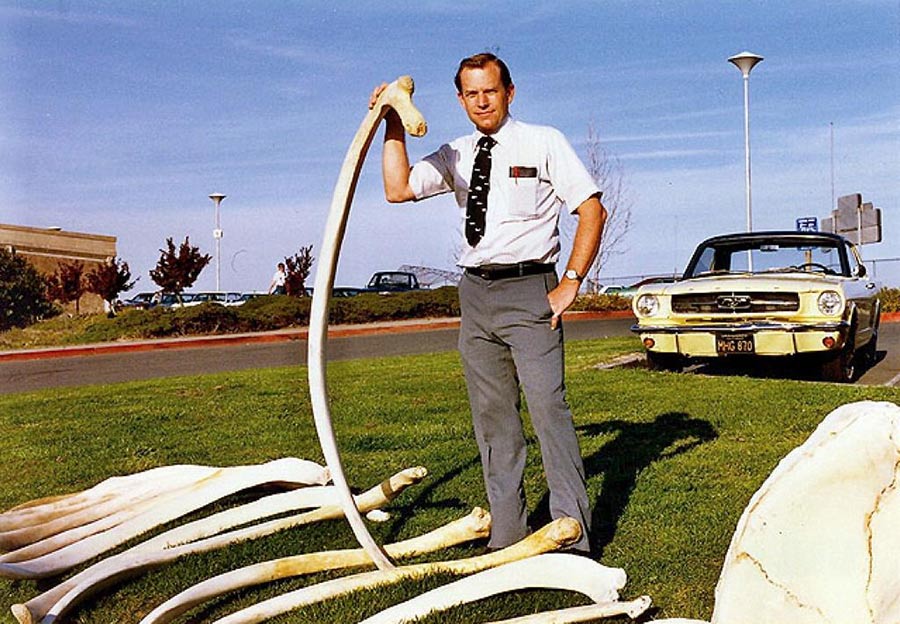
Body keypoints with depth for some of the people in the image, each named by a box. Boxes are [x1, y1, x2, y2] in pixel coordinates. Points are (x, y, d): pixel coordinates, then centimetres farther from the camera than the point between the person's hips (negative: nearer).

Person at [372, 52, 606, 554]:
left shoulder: (543, 142, 0)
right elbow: (398, 189, 2)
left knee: (548, 407, -13)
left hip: (528, 290, -5)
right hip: (476, 292, 5)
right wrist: (394, 124, -1)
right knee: (492, 417, 9)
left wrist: (570, 283, -11)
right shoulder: (455, 155, 13)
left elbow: (593, 210, -4)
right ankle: (507, 536, 20)